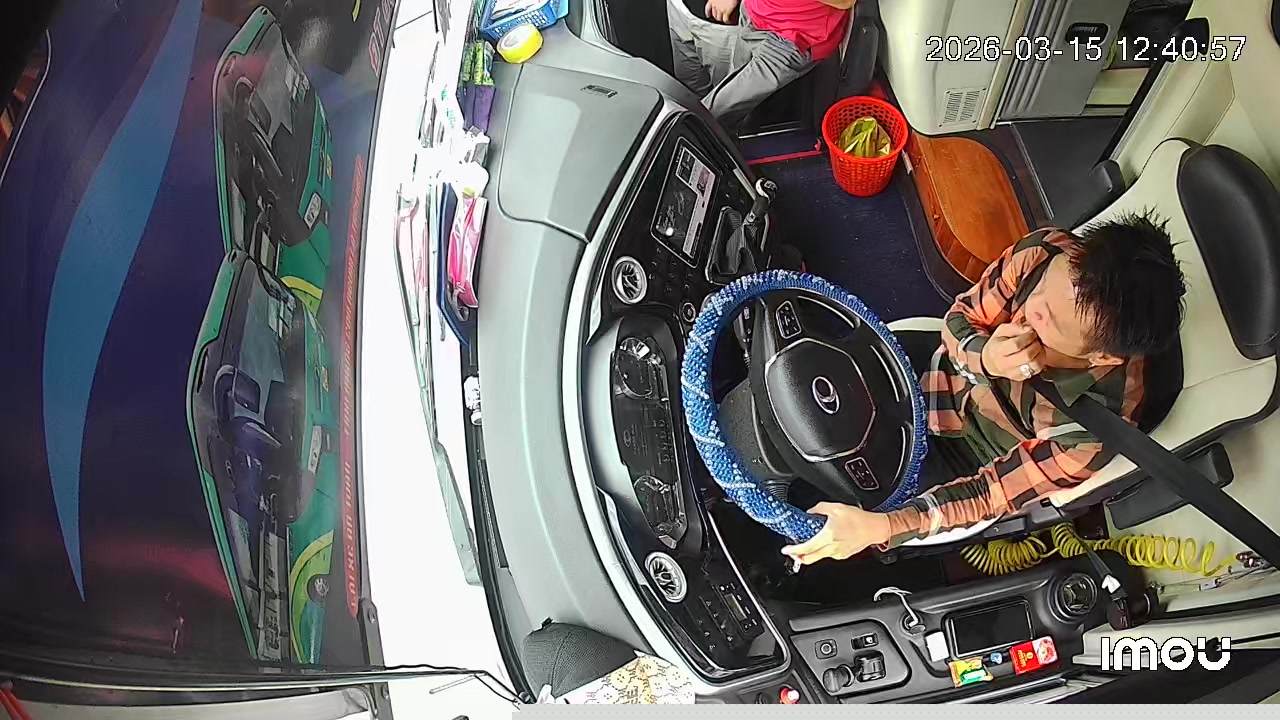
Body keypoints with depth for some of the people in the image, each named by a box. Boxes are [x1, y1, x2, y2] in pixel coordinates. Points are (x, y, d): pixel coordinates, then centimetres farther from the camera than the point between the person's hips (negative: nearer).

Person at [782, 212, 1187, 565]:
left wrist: (884, 527, -39)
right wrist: (982, 358, -37)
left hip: (968, 455, -4)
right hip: (952, 366, 4)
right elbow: (960, 318, -13)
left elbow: (994, 492, -26)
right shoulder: (1045, 254, -30)